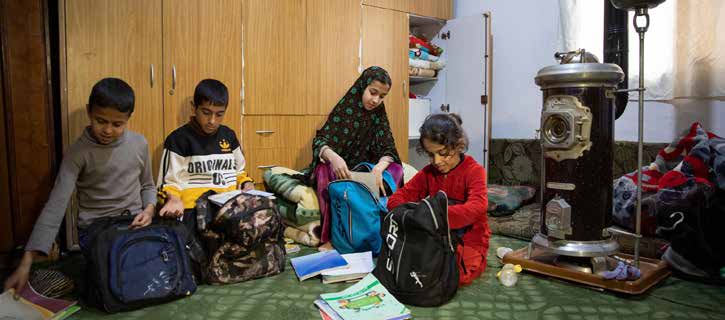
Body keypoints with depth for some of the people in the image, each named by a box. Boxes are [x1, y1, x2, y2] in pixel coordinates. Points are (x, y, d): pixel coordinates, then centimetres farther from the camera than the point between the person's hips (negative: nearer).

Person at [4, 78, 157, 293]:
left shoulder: (139, 144, -1)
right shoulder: (79, 152, -10)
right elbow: (56, 205, -15)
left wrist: (149, 210, -10)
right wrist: (26, 264, -22)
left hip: (134, 225, 2)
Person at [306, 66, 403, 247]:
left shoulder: (379, 114, 1)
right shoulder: (343, 109, -9)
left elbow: (388, 149, -8)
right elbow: (321, 141, -19)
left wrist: (379, 168, -32)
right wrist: (333, 157, -44)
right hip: (338, 168, -3)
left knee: (396, 170, -22)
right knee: (326, 171, -35)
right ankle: (330, 236, -30)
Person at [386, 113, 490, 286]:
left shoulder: (474, 171, -11)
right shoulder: (428, 172, 4)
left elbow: (477, 208, -31)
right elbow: (395, 199, 0)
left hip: (468, 241, -4)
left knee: (456, 273, -34)